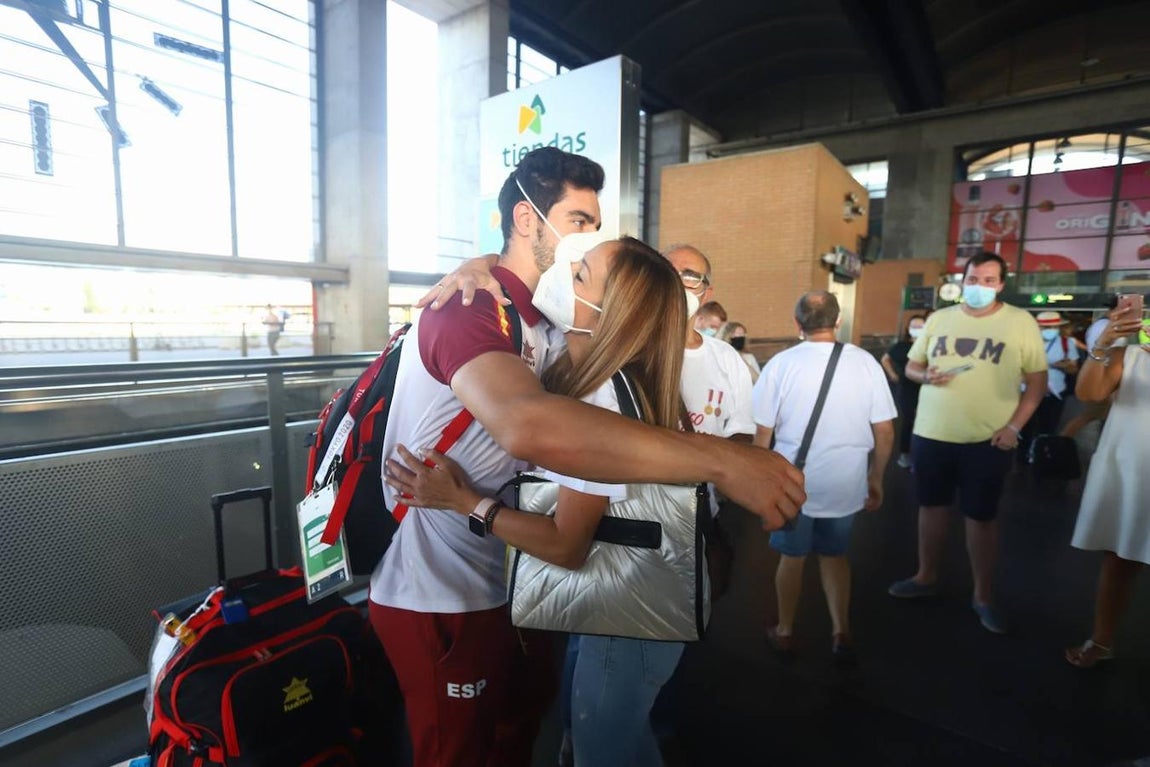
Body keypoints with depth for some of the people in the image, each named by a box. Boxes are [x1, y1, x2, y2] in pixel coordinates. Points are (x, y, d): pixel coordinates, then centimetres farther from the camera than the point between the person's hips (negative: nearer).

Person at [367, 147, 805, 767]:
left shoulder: (544, 321, 8)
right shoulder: (469, 304, -25)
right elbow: (527, 425, -45)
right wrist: (721, 461, -42)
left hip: (505, 580, 9)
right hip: (439, 598, -8)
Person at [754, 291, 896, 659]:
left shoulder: (781, 363, -12)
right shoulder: (865, 362, -6)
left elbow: (762, 431, -8)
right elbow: (885, 431, -3)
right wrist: (876, 478, 11)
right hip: (847, 481, 2)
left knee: (792, 556, 16)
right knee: (835, 553, 24)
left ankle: (785, 631, 31)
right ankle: (841, 631, 24)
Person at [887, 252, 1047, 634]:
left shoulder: (1021, 322, -2)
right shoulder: (939, 319, 6)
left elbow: (1037, 380, -1)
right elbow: (911, 365, 12)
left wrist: (1014, 426, -11)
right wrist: (926, 376, -12)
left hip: (987, 440, -3)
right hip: (930, 434, 3)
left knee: (982, 516, 6)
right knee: (931, 505, 13)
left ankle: (983, 596, 22)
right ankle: (926, 576, 30)